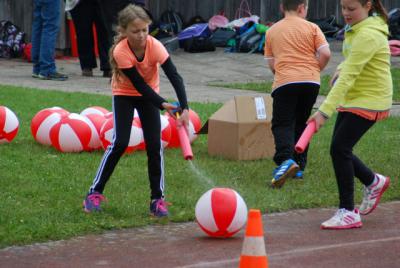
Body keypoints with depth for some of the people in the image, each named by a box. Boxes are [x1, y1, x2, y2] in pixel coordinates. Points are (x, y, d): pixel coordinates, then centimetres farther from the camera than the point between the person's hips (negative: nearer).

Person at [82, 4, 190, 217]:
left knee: (154, 145, -8)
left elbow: (175, 77, -34)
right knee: (120, 142, -14)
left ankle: (158, 199, 1)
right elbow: (139, 84, -28)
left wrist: (185, 109, -46)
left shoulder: (154, 46, -28)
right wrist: (163, 104, -39)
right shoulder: (121, 51, -31)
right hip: (124, 94, -2)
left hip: (147, 95, 2)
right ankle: (95, 192, -2)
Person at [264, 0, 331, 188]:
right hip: (310, 81, 1)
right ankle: (299, 166, 13)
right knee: (301, 124, 16)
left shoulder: (272, 31, 11)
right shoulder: (312, 28, 6)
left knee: (282, 124, -4)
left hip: (284, 82, -1)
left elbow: (271, 64, 12)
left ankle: (285, 160, -30)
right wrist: (315, 70, 13)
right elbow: (325, 54, -4)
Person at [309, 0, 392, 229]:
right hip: (351, 99, 9)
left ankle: (348, 213, -7)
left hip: (369, 100, -9)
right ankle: (374, 182, 33)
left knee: (339, 148, -15)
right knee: (340, 150, 8)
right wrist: (341, 69, 3)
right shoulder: (357, 28, 7)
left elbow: (349, 76, -30)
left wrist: (324, 111, -34)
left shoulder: (368, 35, -24)